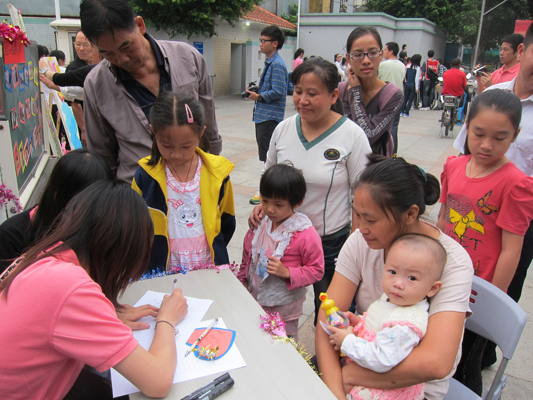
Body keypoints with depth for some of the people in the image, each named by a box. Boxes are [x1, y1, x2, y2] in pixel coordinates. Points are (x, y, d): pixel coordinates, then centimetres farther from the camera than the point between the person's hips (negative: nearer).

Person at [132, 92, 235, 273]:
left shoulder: (217, 172, -7)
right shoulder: (145, 175, -9)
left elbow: (226, 222, 7)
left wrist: (216, 254, 4)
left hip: (209, 267, 1)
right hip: (162, 271, 0)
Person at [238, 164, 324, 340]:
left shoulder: (306, 235, -22)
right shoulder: (259, 224, -5)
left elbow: (316, 270, -15)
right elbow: (247, 257, 9)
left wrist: (287, 272, -25)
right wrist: (242, 279, 10)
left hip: (284, 309, -5)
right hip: (255, 300, 5)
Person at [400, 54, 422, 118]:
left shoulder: (408, 66, 3)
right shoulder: (417, 68, -10)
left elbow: (405, 75, 10)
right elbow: (417, 78, -12)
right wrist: (417, 88, -9)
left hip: (407, 85, 4)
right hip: (413, 86, -4)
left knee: (405, 99, 12)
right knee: (410, 99, 3)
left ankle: (401, 112, 9)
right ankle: (406, 113, 3)